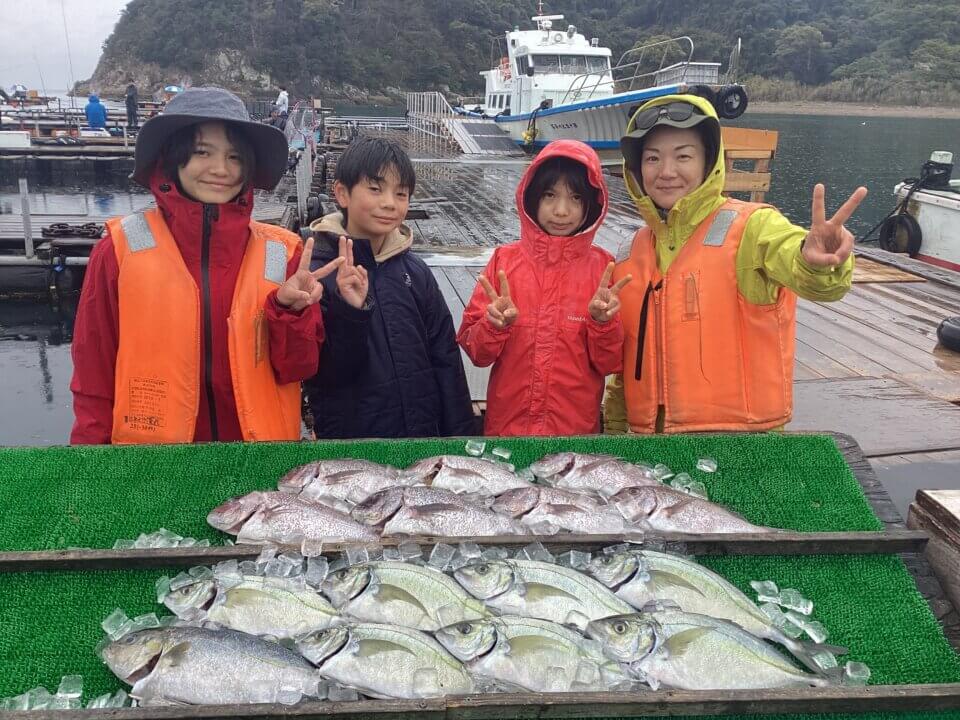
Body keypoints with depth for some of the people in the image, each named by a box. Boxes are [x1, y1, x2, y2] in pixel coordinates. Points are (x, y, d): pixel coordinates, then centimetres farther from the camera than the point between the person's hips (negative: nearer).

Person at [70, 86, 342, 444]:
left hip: (258, 457, 2)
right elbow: (94, 376, -2)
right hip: (149, 459, -1)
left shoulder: (280, 252, -3)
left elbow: (297, 368, -3)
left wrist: (289, 310, -19)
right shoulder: (121, 249, -8)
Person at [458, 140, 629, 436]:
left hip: (577, 428, 0)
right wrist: (494, 325, -22)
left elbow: (610, 363, -4)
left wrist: (603, 321, -21)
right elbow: (475, 352, -4)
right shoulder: (504, 261, -5)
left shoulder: (603, 267, -6)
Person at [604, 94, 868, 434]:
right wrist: (614, 426, 14)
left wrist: (818, 263, -51)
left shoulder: (751, 226, -9)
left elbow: (792, 254, -31)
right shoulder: (636, 250, 6)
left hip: (743, 441, -4)